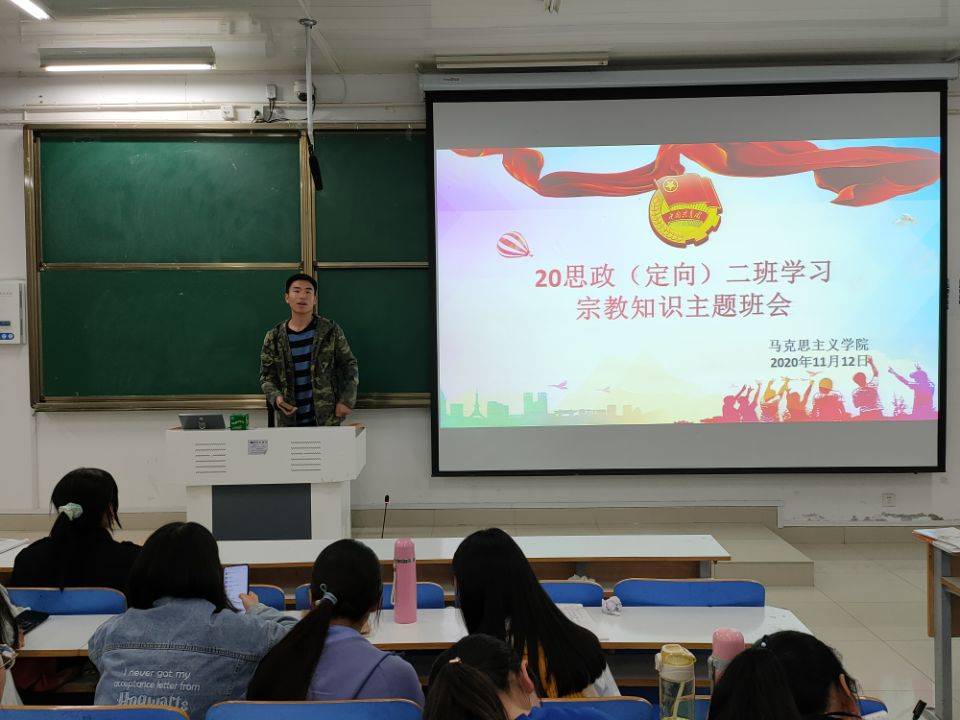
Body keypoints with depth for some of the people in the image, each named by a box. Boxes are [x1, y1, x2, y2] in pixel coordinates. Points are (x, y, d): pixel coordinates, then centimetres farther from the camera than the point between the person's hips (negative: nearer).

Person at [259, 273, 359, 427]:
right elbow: (266, 376, 8)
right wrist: (275, 397, -12)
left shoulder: (331, 330, 1)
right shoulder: (274, 337, 4)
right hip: (289, 419, 1)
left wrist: (347, 401, -5)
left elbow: (349, 366, 5)